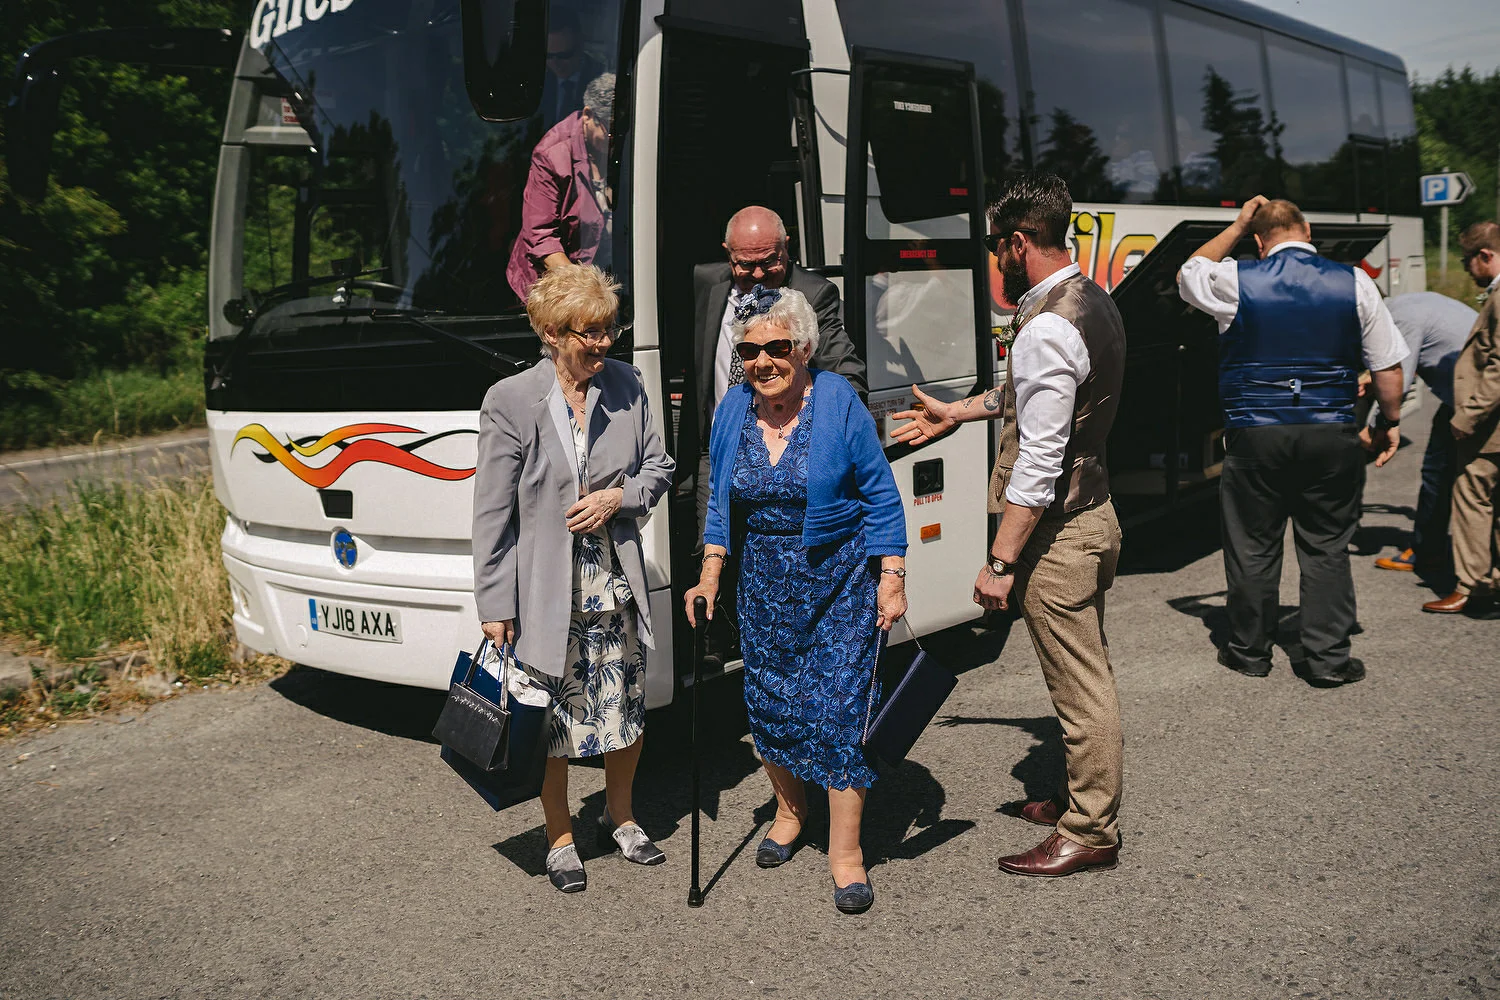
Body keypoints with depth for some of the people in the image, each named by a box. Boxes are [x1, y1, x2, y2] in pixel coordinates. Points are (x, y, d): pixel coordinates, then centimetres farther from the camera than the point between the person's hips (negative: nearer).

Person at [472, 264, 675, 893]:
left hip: (616, 586, 4)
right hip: (546, 594, -4)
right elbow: (492, 513, -10)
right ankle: (560, 838, 30)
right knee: (554, 722, 9)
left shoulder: (626, 385, 0)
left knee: (628, 711, 15)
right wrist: (495, 605, -9)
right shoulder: (510, 401, -12)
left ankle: (620, 817, 40)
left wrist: (618, 497, -11)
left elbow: (658, 467, 10)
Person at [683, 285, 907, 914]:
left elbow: (881, 497, -7)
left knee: (838, 709, -6)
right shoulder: (733, 411, 1)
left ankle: (845, 854, 8)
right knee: (768, 702, 11)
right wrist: (710, 577, 7)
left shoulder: (839, 403, -12)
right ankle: (789, 809, 38)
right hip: (764, 582, 4)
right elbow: (722, 503, 12)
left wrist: (892, 578, -10)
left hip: (841, 579, -4)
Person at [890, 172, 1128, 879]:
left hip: (1056, 533, -10)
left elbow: (1039, 459, -25)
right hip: (1092, 513, 10)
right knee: (1087, 677, 20)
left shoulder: (1046, 329, -23)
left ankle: (1090, 834, 15)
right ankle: (1084, 799, 36)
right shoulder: (1092, 301, 9)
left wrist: (1000, 562, -21)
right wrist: (956, 412, 31)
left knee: (1080, 686, 2)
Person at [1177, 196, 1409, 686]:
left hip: (1255, 434, -1)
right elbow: (1387, 365, 5)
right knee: (1326, 548, 9)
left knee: (1253, 548, 9)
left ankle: (1249, 651, 21)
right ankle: (1327, 658, 13)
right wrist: (1389, 420, 18)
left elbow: (1187, 275, 20)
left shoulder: (1236, 280, -4)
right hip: (1332, 436, 1)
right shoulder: (1355, 282, 2)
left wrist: (1236, 227, 21)